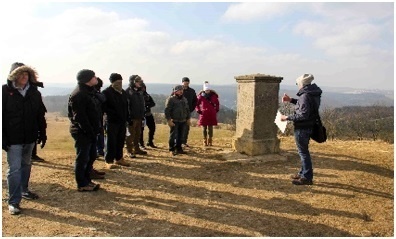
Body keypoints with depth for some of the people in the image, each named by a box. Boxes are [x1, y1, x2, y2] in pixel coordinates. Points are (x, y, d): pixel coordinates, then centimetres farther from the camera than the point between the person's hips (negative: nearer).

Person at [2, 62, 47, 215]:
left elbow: (40, 115, 8)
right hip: (13, 139, -5)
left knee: (26, 165, 19)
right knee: (14, 169, -3)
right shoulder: (6, 91, -8)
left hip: (30, 137, 5)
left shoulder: (34, 92, 5)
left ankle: (24, 190, 37)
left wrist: (42, 133, 8)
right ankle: (13, 201, 5)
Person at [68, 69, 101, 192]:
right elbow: (80, 117, -22)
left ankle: (87, 180, 28)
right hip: (82, 132, -10)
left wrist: (95, 130, 10)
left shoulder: (88, 92, 15)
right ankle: (82, 184, 11)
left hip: (90, 132, 10)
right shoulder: (78, 94, -16)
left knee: (91, 156, 16)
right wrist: (90, 131, -21)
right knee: (82, 158, 0)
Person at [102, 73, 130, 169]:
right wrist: (113, 114, -18)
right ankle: (109, 161, 8)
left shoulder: (123, 92, 12)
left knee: (121, 141, 12)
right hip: (112, 121, -6)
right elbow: (104, 107, -13)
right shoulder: (107, 92, -9)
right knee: (111, 142, -1)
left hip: (122, 121, 6)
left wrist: (126, 117, 12)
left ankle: (119, 158, 25)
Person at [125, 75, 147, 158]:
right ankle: (129, 151, 9)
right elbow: (126, 105, -16)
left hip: (139, 117, 7)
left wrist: (142, 115, 13)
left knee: (138, 134, 15)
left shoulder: (140, 92, 14)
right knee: (131, 134, 0)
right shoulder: (128, 92, -10)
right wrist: (129, 117, -20)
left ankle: (136, 149, 28)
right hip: (132, 117, -7)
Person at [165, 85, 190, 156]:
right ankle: (172, 150, 6)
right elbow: (167, 110, -13)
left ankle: (178, 148, 22)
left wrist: (188, 118, 17)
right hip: (174, 121, -6)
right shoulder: (171, 99, -8)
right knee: (173, 135, -4)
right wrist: (169, 120, -18)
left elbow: (187, 109, 22)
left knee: (180, 136, 11)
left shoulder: (184, 99, 14)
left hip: (182, 121, 6)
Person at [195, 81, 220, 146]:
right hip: (204, 114, -1)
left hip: (212, 114, 1)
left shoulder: (214, 96, 3)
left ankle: (210, 141, 13)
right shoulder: (201, 96, -2)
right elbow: (196, 104, 8)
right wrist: (198, 110, -2)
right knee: (204, 128, 4)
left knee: (210, 128, 4)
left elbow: (217, 103, 17)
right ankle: (205, 141, 13)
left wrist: (216, 110, 7)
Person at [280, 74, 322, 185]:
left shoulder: (305, 96, -22)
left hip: (302, 128, -10)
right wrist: (291, 100, 20)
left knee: (303, 151, -1)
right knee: (303, 151, 20)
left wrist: (287, 117, -19)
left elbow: (303, 115, -25)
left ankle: (307, 177, 8)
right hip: (307, 127, 10)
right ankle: (303, 173, 33)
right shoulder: (312, 94, 8)